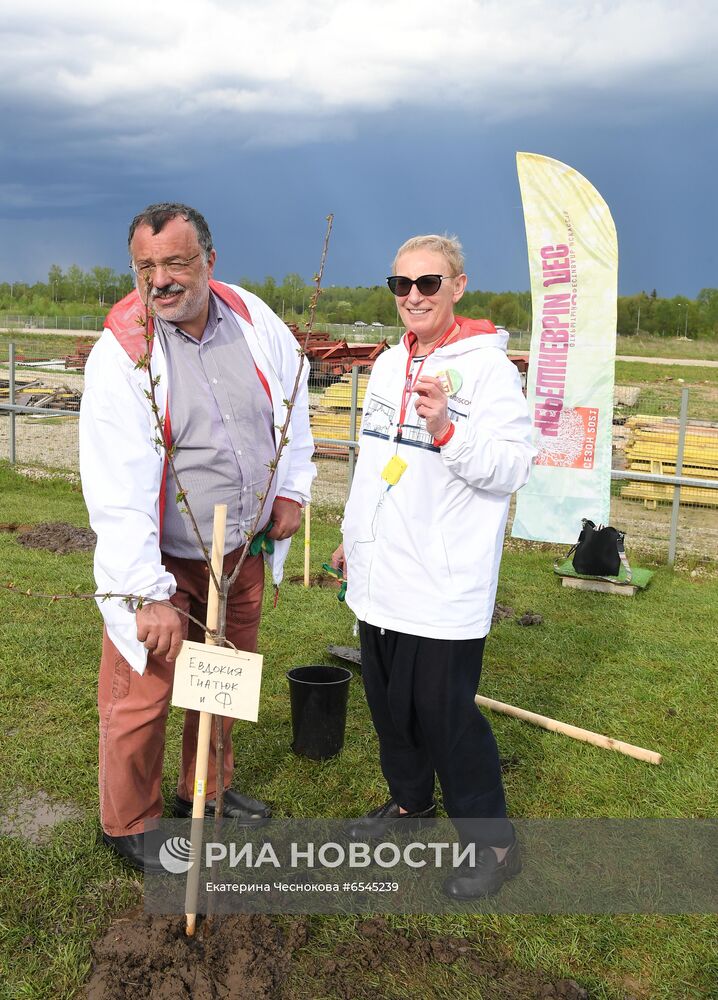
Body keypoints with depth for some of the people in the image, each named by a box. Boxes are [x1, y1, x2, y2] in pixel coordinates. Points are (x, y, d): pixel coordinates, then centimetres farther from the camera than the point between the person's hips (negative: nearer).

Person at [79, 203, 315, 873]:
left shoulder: (251, 317, -6)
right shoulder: (120, 353, -20)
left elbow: (292, 396, 12)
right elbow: (117, 490, -24)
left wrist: (291, 487, 8)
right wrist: (149, 594, -27)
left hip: (244, 549, 5)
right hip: (159, 564, -5)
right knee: (142, 698, 2)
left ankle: (207, 790, 44)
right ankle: (129, 824, 27)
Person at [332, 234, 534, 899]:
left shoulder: (487, 365, -11)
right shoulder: (389, 364, 11)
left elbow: (514, 467, -17)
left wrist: (447, 430, -30)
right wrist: (353, 535, 23)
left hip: (446, 583, -8)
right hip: (381, 573, 8)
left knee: (446, 711, -1)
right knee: (388, 699, 19)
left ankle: (492, 839, 18)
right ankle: (411, 800, 41)